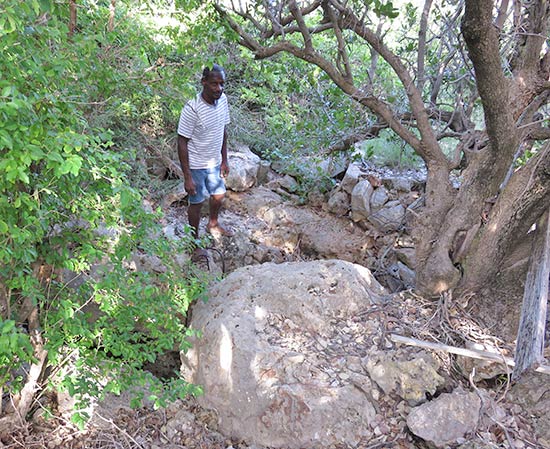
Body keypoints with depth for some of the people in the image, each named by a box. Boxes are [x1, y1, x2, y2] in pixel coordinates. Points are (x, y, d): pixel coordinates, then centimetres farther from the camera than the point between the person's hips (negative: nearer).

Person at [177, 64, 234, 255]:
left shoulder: (222, 99, -7)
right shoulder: (192, 109, -27)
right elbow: (182, 142, -21)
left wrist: (224, 160, 11)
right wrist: (187, 177, -21)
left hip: (214, 162, 7)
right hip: (196, 165, -7)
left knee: (219, 195, 24)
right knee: (197, 202, 10)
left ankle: (213, 225, 53)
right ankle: (195, 241, 32)